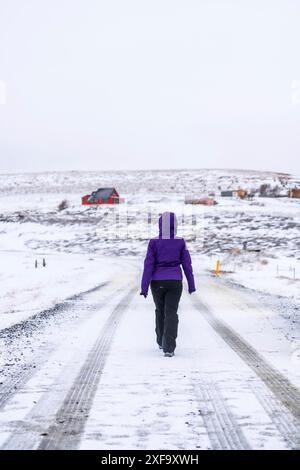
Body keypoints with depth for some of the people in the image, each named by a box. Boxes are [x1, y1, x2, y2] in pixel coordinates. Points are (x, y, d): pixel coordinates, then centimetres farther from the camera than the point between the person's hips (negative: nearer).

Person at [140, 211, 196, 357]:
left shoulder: (154, 242, -7)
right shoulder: (180, 242, -5)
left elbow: (148, 265, -9)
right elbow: (186, 264, -1)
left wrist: (144, 287, -8)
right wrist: (191, 284, 9)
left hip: (157, 283, 1)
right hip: (174, 283, -1)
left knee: (160, 311, 20)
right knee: (171, 313, -2)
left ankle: (161, 341, 35)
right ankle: (169, 347, -15)